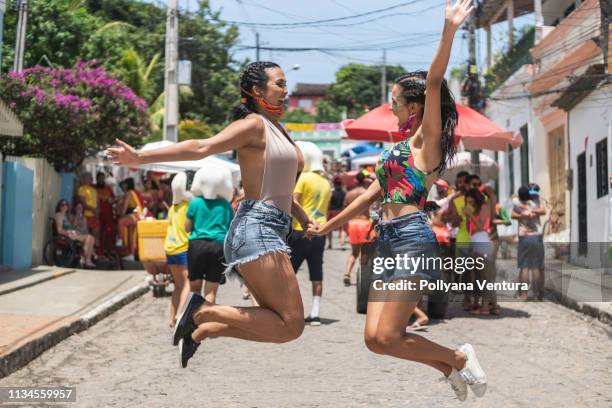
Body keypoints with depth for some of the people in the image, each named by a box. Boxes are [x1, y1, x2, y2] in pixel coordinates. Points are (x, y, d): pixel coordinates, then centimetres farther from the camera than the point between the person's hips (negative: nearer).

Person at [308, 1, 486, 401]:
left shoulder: (427, 139, 0)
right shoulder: (401, 147, 22)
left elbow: (434, 84, -16)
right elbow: (372, 194, 27)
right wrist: (328, 226, 33)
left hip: (412, 239, -9)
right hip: (388, 242, 9)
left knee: (386, 337, -12)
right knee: (375, 338, 2)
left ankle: (459, 358, 9)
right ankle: (452, 369, 17)